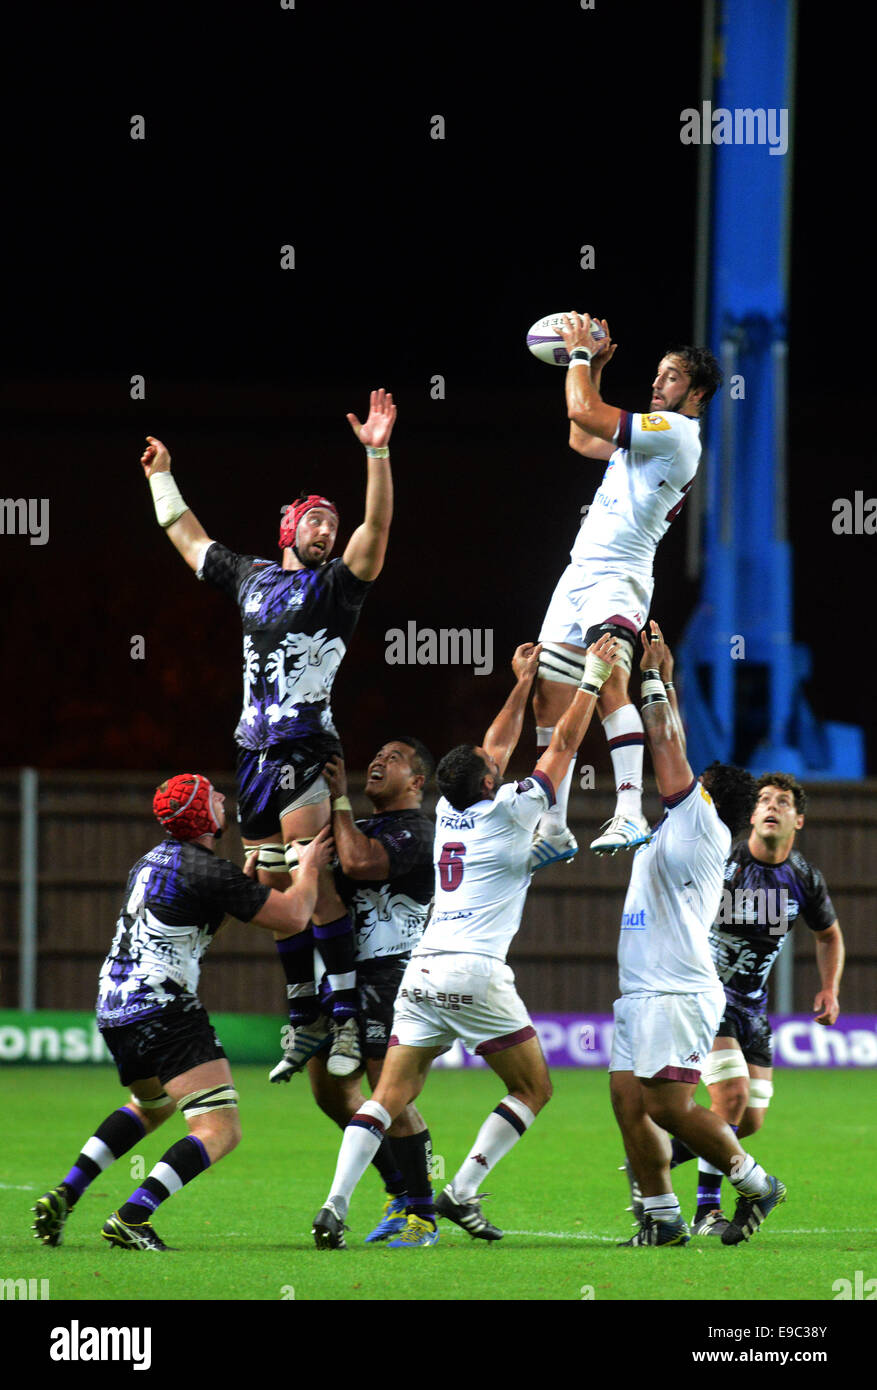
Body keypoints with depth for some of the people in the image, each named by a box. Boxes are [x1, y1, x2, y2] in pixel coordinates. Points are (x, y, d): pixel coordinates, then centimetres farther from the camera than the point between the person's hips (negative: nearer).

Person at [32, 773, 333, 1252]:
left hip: (113, 1010, 9)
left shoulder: (151, 861, 16)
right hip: (163, 1011, -9)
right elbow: (294, 917, -9)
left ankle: (63, 1195, 24)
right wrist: (309, 867, 9)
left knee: (152, 1105, 35)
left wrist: (248, 876, 30)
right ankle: (131, 1219, -29)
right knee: (221, 1131, -13)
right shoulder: (209, 872, -12)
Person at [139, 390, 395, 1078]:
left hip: (307, 749, -6)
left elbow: (377, 527, -12)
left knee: (310, 880, -16)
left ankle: (347, 1018, -16)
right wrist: (161, 476, 40)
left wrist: (377, 454, -22)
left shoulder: (337, 583, 4)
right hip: (255, 753, 6)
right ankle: (302, 1016, 13)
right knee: (273, 888, 6)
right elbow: (186, 534, 33)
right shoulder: (251, 577, 19)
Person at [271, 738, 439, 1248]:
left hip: (389, 975, -10)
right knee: (331, 1089, 11)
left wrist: (339, 800, -14)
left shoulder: (415, 831, -8)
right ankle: (401, 1193, 23)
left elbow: (360, 863, -25)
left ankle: (423, 1216, -4)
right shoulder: (363, 826, 22)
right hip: (344, 976, 10)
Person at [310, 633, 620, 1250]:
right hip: (475, 971, -6)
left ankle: (335, 1204, -16)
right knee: (534, 1087, 8)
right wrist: (593, 678, 15)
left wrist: (523, 685, 37)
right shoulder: (508, 812, -1)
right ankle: (463, 1192, -4)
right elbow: (565, 745, 6)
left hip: (423, 970, 6)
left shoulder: (449, 811, 15)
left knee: (391, 1096, 1)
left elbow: (496, 748, 31)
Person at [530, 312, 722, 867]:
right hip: (581, 573, 10)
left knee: (608, 681, -29)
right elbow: (583, 440, 34)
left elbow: (583, 412, -15)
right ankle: (554, 829, 16)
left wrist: (580, 353, 1)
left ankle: (630, 813, -38)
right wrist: (594, 364, 29)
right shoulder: (654, 435, 20)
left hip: (618, 575, -10)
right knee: (549, 696, 10)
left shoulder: (675, 431, -10)